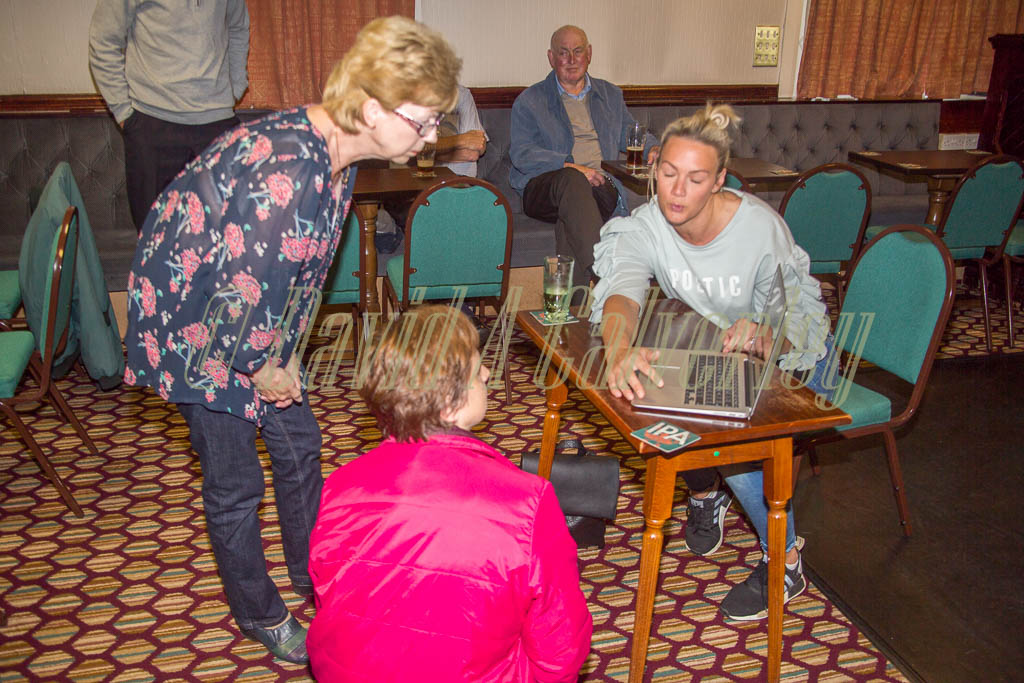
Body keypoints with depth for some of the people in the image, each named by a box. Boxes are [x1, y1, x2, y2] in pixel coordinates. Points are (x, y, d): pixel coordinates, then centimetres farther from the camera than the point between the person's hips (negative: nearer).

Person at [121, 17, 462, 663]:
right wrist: (266, 370, -13)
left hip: (252, 318, 9)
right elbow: (242, 293, -31)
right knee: (236, 481, 6)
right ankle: (259, 615, 30)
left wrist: (285, 356, 5)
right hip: (194, 322, -8)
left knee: (300, 443, 17)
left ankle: (313, 575, 40)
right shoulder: (287, 171, -36)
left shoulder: (335, 152, -6)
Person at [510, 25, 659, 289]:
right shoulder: (529, 101, 13)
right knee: (572, 181, -40)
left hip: (600, 186, 3)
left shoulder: (610, 95, 27)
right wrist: (571, 167, -16)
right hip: (543, 187, -3)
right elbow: (521, 153, -1)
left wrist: (652, 149, 4)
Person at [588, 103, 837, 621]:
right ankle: (705, 492, 11)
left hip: (793, 358, -3)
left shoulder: (762, 228, -28)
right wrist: (620, 351, -63)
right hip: (709, 351, 4)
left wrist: (759, 338, -48)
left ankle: (785, 563, -4)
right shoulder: (645, 227, -21)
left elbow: (790, 326, -22)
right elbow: (620, 291, -41)